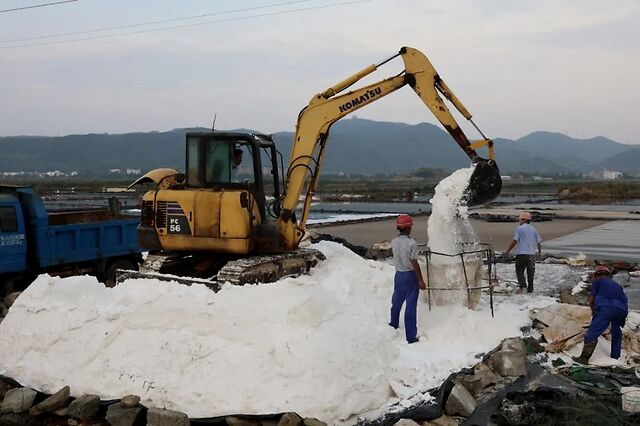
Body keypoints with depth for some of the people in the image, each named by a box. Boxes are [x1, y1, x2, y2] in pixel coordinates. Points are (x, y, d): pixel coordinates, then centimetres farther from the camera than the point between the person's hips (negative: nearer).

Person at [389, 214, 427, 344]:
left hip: (399, 275, 5)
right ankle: (411, 336, 5)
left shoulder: (394, 242, -2)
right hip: (410, 275, -5)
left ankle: (393, 326, 39)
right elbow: (414, 263, -17)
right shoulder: (412, 243, -18)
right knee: (410, 305, 0)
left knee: (396, 302, 21)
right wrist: (421, 280, -12)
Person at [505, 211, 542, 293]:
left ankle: (522, 285, -12)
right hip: (531, 254, 4)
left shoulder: (519, 228, -7)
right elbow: (538, 242, 11)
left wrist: (507, 251, -4)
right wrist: (540, 251, 29)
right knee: (530, 272, 11)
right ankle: (530, 288, 15)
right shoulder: (534, 229, 8)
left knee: (519, 270, 5)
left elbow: (514, 241, -12)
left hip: (521, 253, -4)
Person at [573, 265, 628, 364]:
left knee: (592, 333, -6)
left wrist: (593, 311, 27)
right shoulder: (615, 284, 33)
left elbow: (592, 298, 9)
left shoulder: (597, 281, 20)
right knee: (616, 333, 27)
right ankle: (615, 357, 28)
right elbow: (624, 299, 27)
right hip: (621, 309, 5)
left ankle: (584, 358, -14)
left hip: (606, 307, -5)